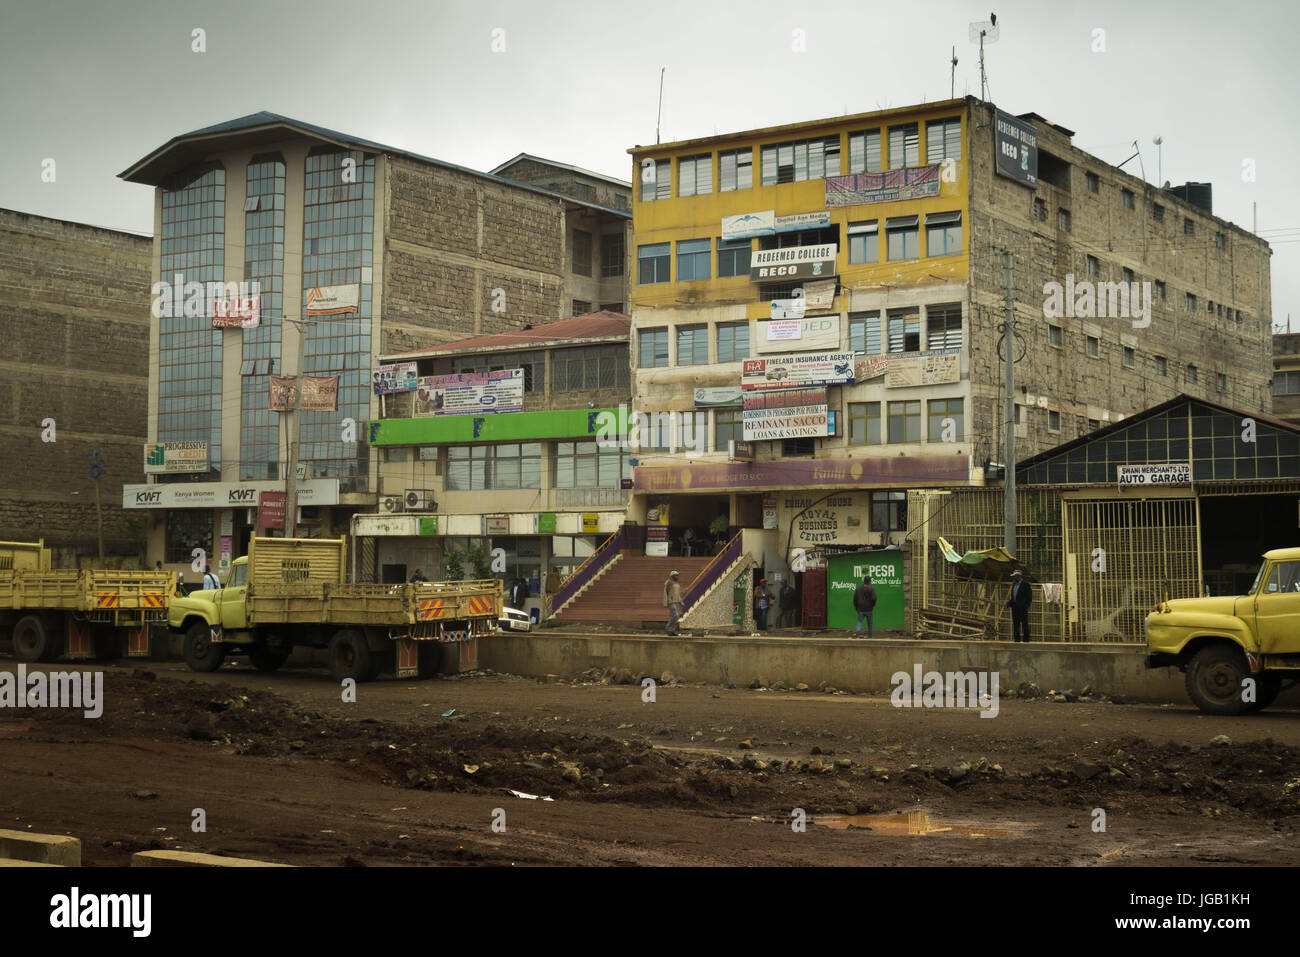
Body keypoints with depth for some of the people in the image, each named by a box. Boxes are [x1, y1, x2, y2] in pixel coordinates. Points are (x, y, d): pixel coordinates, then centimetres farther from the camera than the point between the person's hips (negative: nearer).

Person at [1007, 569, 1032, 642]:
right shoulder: (1014, 585, 18)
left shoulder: (1026, 585, -5)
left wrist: (1026, 605, -15)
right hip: (1015, 608, 7)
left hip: (1023, 608, -7)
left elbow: (1029, 597, -6)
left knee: (1024, 624, -6)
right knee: (1015, 624, 7)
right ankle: (1017, 639, 11)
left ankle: (1026, 639, -4)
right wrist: (1009, 602, 7)